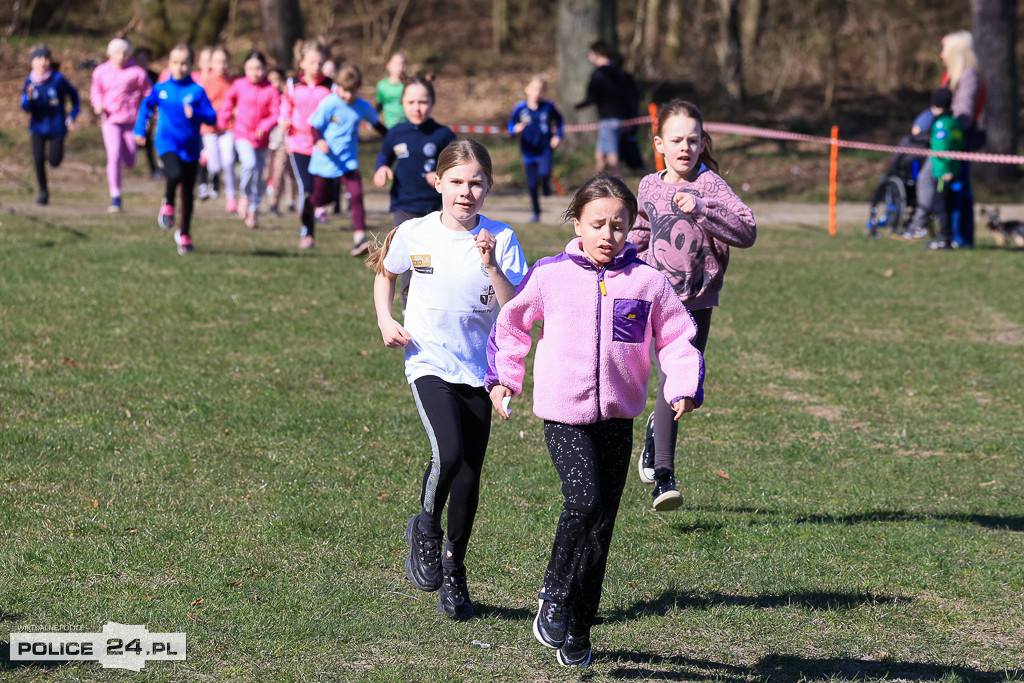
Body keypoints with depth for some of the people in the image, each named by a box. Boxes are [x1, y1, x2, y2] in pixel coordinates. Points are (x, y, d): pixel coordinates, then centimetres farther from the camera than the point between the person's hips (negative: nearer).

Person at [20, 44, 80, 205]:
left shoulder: (58, 79, -11)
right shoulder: (30, 82, -5)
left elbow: (74, 95, 4)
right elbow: (25, 107, -4)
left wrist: (72, 116, 0)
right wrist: (29, 98, -26)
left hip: (57, 127, -2)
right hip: (38, 127, 2)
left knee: (54, 161, -8)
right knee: (38, 159, -9)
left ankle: (55, 151, 31)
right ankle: (43, 192, 9)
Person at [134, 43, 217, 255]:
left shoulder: (197, 91, -4)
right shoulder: (161, 89, 2)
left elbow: (212, 117, -7)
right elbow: (146, 106, 19)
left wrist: (195, 113, -25)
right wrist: (139, 130, 13)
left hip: (190, 146, 1)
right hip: (167, 143, -1)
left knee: (188, 193, 8)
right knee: (175, 174, -31)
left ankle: (184, 234, 27)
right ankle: (168, 203, 3)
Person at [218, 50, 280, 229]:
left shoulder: (271, 91, -7)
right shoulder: (239, 85, -2)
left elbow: (276, 114, -8)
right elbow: (228, 100, 18)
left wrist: (265, 126, -24)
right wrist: (223, 120, 18)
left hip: (261, 138, 1)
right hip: (242, 134, -1)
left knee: (258, 176, 9)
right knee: (250, 163, -26)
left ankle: (253, 210, 25)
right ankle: (245, 196, -3)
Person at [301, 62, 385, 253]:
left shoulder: (363, 107, -1)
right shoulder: (329, 104, -13)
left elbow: (376, 124, 18)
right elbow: (315, 126, -10)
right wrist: (319, 141, -30)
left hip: (348, 160, 2)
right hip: (324, 160, -2)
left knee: (357, 194, -20)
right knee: (317, 199, 11)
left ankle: (359, 238, -23)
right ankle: (307, 233, 40)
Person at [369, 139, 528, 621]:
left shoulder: (500, 239, -5)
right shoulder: (413, 234, -3)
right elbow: (384, 273, 18)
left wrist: (491, 266, -26)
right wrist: (385, 321, 3)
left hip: (478, 369, 2)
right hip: (429, 362, -2)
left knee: (469, 476, 3)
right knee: (449, 454, -24)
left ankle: (453, 569, 24)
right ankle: (425, 530, 6)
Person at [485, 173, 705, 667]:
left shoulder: (647, 282, 0)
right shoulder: (550, 276, -1)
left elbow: (677, 339, 6)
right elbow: (511, 324, 14)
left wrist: (684, 388, -9)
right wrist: (502, 378, 10)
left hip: (617, 418, 2)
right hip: (563, 415, -2)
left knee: (602, 523, 6)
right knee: (583, 501, -22)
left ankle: (577, 629, 20)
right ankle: (554, 597, 0)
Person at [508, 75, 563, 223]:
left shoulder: (548, 107, -4)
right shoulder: (520, 109, -6)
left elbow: (559, 120, 14)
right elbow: (511, 126, 0)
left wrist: (558, 135, 5)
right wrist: (516, 129, -22)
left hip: (545, 149, -1)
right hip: (529, 152, 1)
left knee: (543, 174, -26)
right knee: (532, 185, 5)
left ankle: (546, 184, 12)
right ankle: (536, 213, 22)